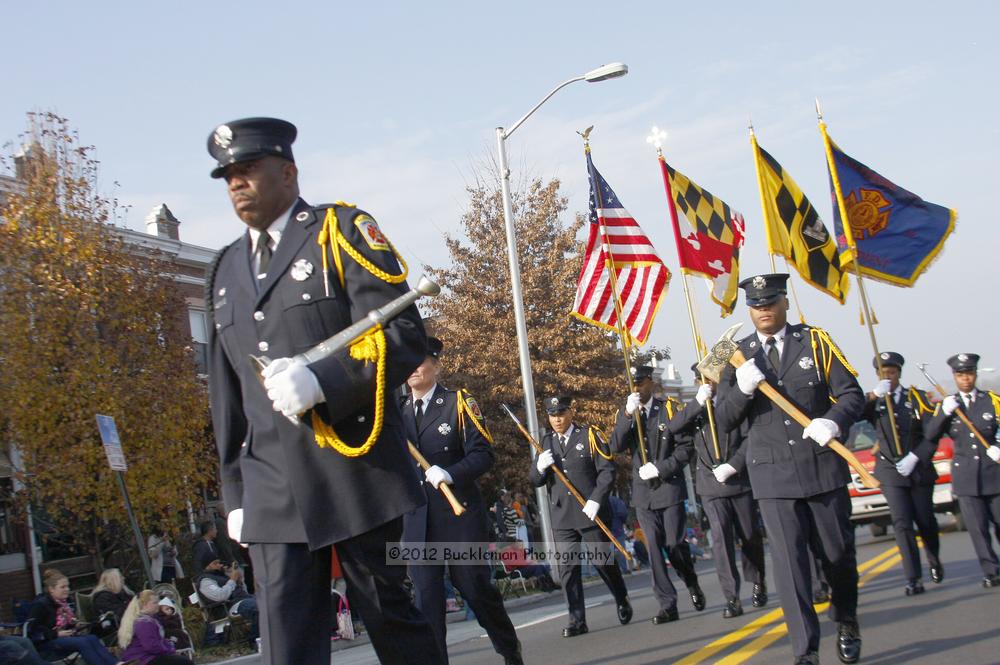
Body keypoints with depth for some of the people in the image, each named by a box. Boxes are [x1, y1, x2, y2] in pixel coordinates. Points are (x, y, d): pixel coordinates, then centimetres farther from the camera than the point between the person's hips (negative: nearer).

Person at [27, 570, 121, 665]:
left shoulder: (64, 601, 11)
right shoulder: (40, 605, -12)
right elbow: (33, 630, -19)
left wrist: (76, 626, 5)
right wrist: (57, 634, -23)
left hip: (63, 637, 8)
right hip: (44, 644, -8)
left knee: (92, 638, -19)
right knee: (82, 642, -29)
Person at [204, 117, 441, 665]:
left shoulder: (342, 231, 1)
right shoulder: (225, 270, 18)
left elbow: (405, 336, -9)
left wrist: (322, 380, -24)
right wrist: (235, 491, 16)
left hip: (356, 475, -4)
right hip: (273, 492, 5)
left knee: (392, 620, 5)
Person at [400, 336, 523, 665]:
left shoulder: (459, 403, 0)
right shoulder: (397, 410, 12)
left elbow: (484, 454, -8)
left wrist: (451, 473, -24)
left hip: (459, 514, -3)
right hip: (416, 520, 3)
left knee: (475, 586, 4)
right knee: (426, 595, 0)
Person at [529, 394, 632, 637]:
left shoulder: (590, 436, 1)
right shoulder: (546, 442, 11)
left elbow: (607, 471, -4)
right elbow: (535, 480, 10)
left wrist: (595, 500, -15)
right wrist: (540, 467, -13)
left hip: (590, 513, -3)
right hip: (561, 517, 3)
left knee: (602, 561, 4)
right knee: (567, 567, -2)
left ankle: (622, 601, 29)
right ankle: (577, 620, 2)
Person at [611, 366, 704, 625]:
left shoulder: (670, 408, 1)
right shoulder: (625, 415, 8)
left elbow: (685, 447, -2)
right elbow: (616, 447, -8)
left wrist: (660, 468, -14)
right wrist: (628, 414, -18)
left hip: (670, 488, -2)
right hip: (643, 493, 2)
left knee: (674, 545, -2)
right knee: (655, 549, -1)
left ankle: (692, 584, 27)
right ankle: (667, 605, 1)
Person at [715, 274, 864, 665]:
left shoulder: (815, 342, 4)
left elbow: (852, 394, 0)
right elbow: (724, 421, 3)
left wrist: (833, 420, -21)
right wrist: (742, 389, -16)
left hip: (822, 467, 0)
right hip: (773, 475, 0)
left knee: (838, 552, 11)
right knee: (789, 562, -6)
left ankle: (846, 622, 38)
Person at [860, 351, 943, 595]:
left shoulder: (918, 397, 2)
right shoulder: (874, 401, 4)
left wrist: (914, 457, -14)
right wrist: (873, 395, -23)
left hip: (919, 469, 0)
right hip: (890, 472, 0)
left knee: (925, 521, 9)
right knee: (902, 524, -10)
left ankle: (934, 560, 38)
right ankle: (914, 580, -11)